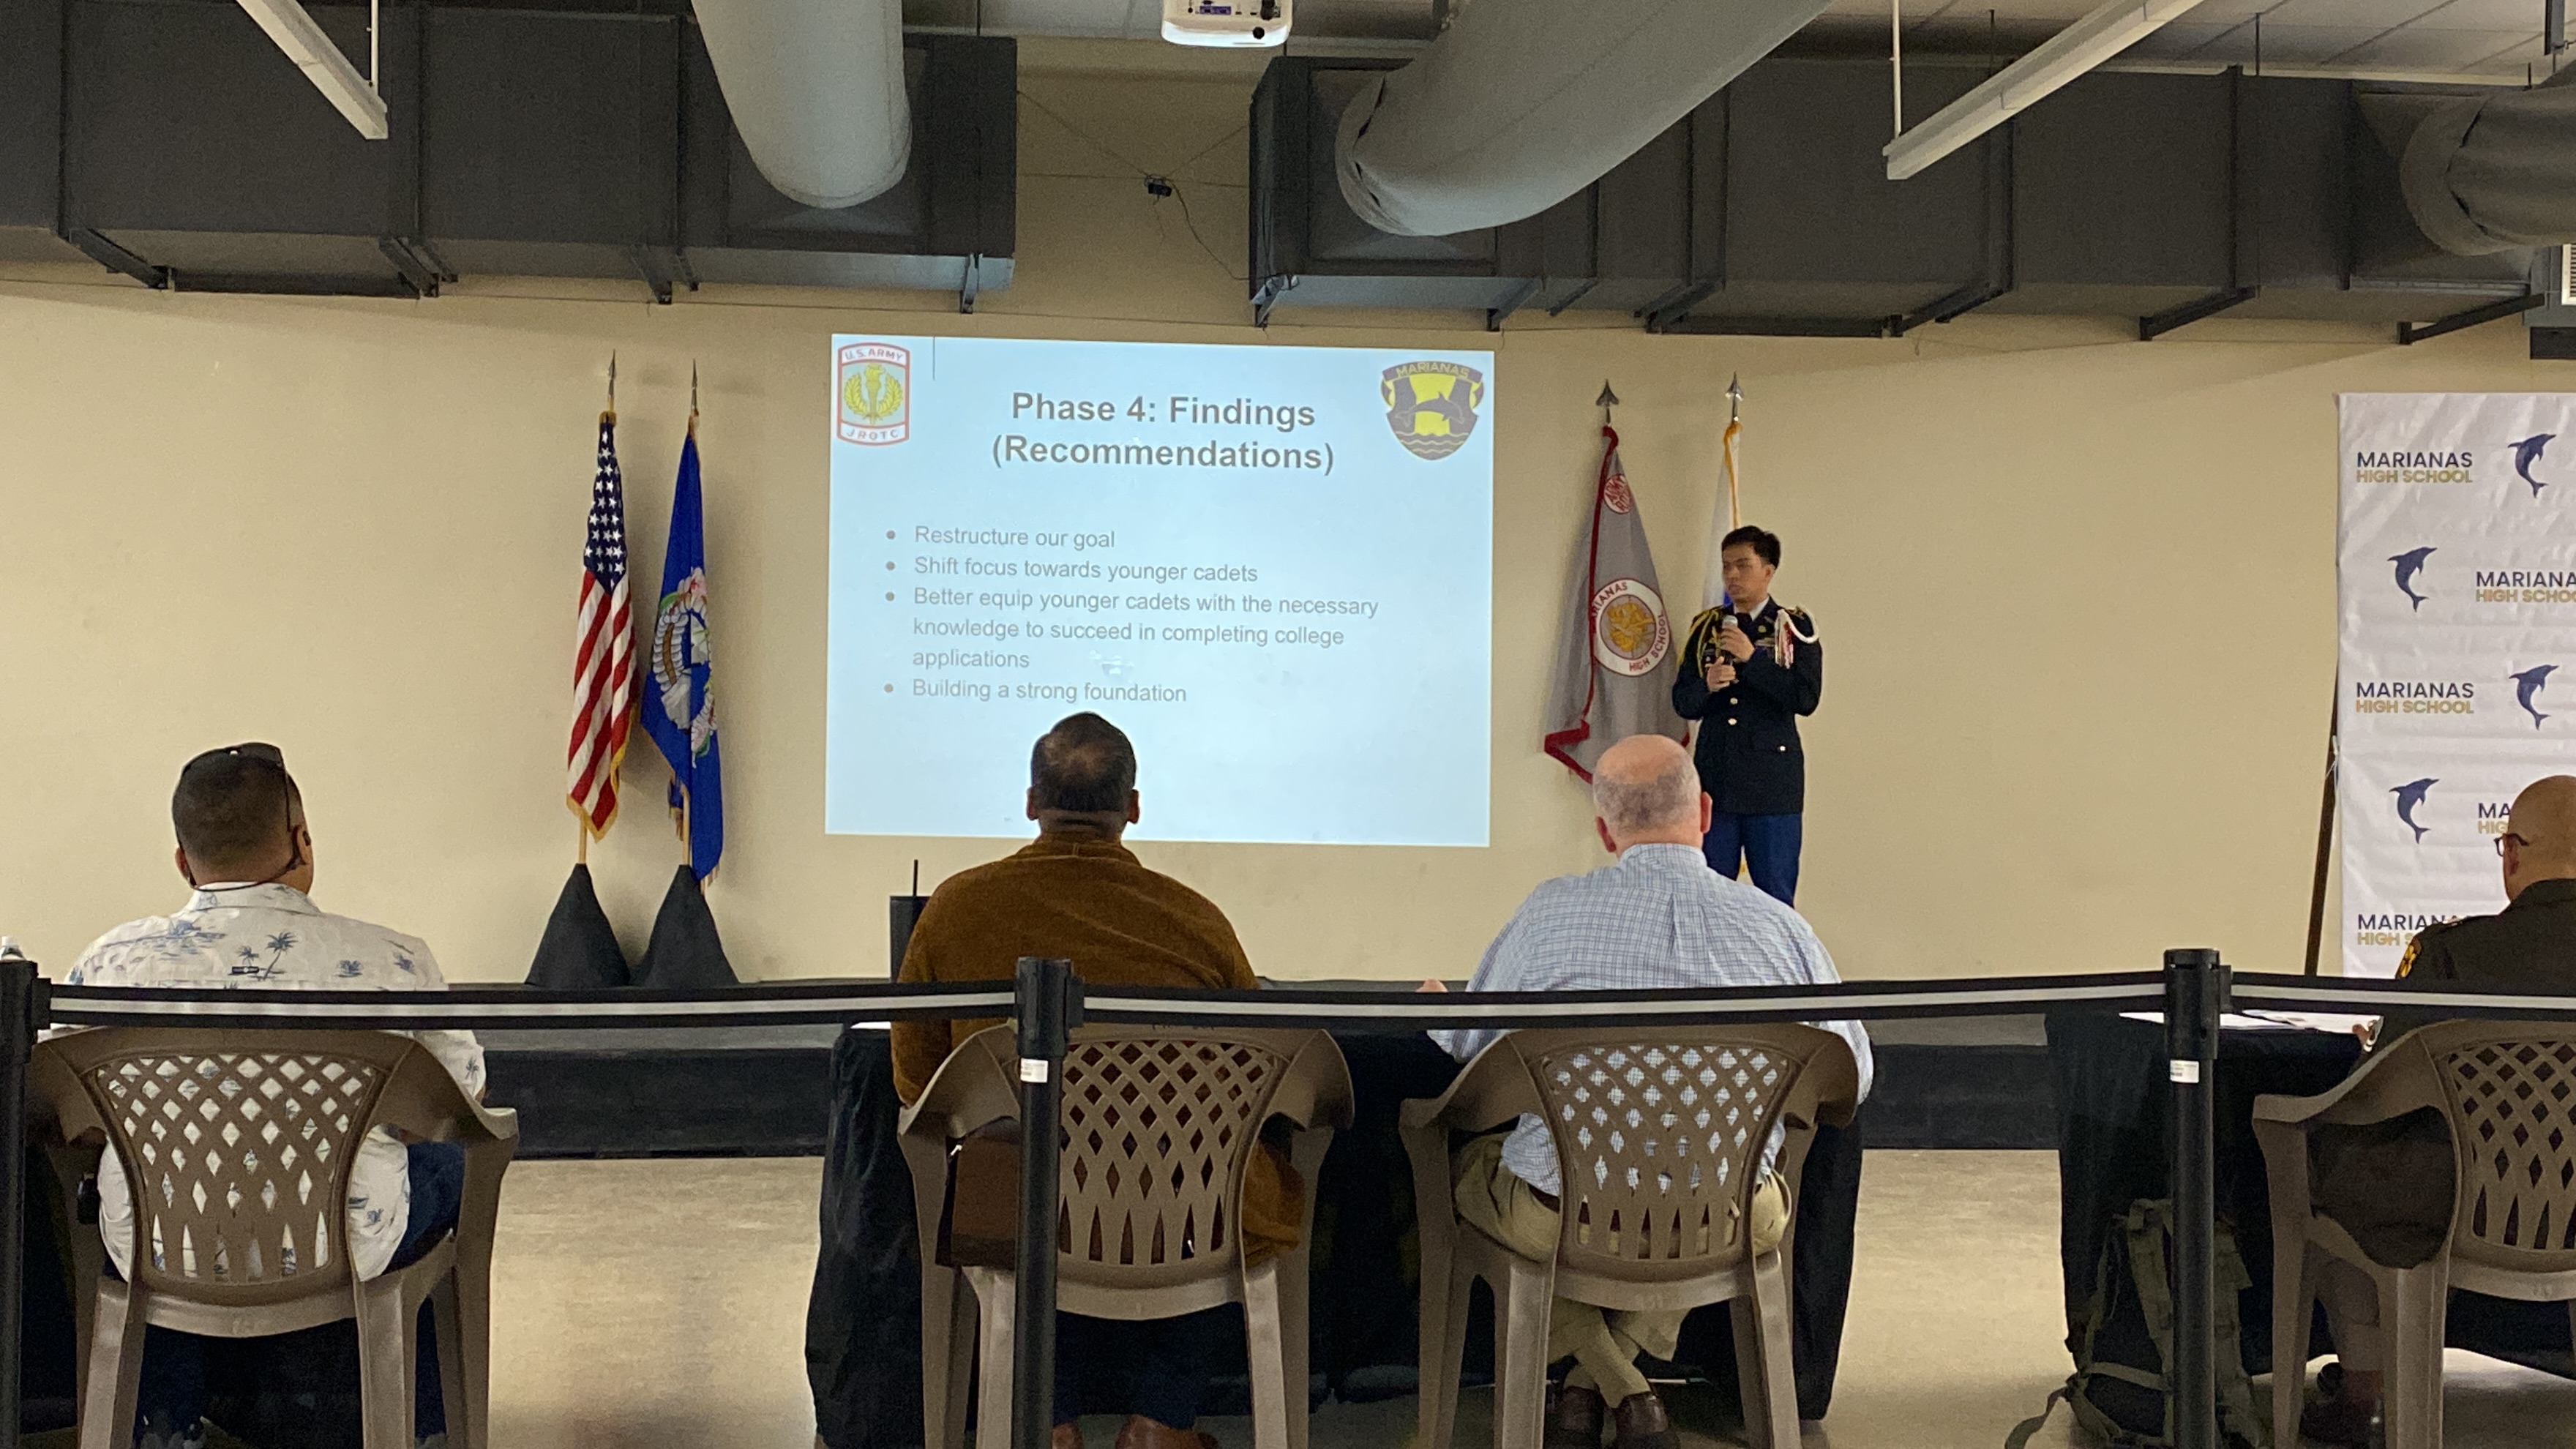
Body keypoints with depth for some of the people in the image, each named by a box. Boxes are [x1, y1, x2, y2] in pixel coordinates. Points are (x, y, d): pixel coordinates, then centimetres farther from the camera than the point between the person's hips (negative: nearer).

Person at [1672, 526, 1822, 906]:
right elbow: (1682, 703, 9)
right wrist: (1706, 686, -13)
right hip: (1715, 781, 4)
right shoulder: (1706, 627, 12)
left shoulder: (1793, 626, 1)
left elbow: (1806, 698, -10)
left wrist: (1753, 658, -17)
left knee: (1775, 898, 0)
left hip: (1772, 784, -3)